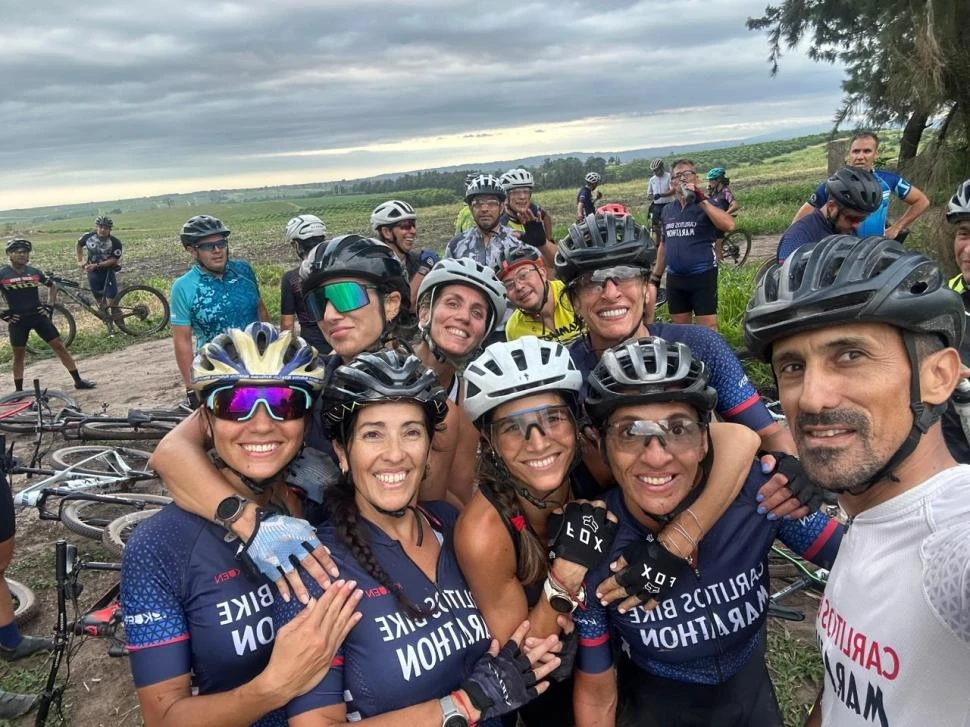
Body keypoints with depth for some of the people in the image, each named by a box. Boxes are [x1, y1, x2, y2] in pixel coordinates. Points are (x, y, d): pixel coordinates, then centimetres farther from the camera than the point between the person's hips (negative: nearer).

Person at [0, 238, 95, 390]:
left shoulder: (34, 272, 3)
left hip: (39, 315, 2)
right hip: (17, 320, -2)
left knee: (59, 346, 0)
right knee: (19, 356, 7)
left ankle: (78, 381, 5)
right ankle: (19, 392, 18)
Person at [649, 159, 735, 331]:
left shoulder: (706, 205, -3)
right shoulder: (667, 210, 11)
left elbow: (729, 225, -22)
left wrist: (702, 200, -25)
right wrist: (656, 276, 16)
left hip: (703, 276, -5)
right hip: (674, 279, 5)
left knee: (708, 330, -4)